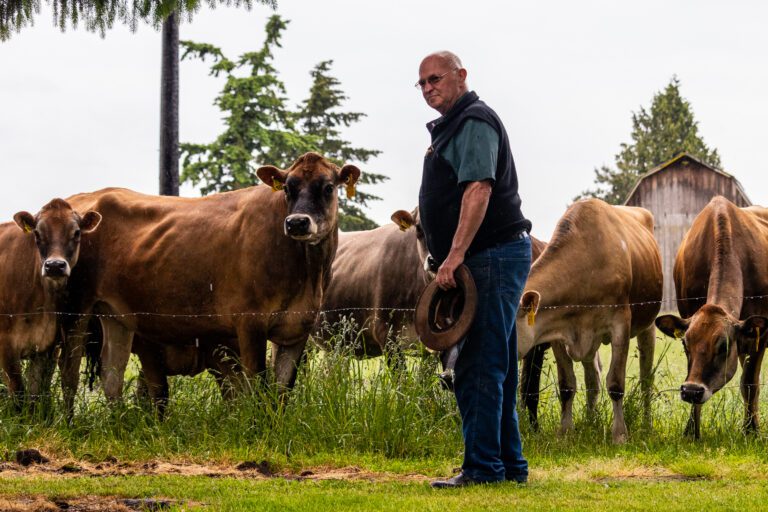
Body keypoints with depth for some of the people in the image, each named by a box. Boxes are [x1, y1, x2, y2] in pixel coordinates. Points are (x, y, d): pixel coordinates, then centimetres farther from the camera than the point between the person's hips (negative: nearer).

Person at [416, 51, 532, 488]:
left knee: (479, 366, -11)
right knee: (494, 367, 13)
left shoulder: (475, 122, -11)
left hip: (493, 255, -11)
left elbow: (478, 189, -24)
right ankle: (510, 464, 18)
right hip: (486, 260, 11)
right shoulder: (451, 127, 22)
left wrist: (456, 254, -31)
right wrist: (448, 256, 23)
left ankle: (482, 468, -11)